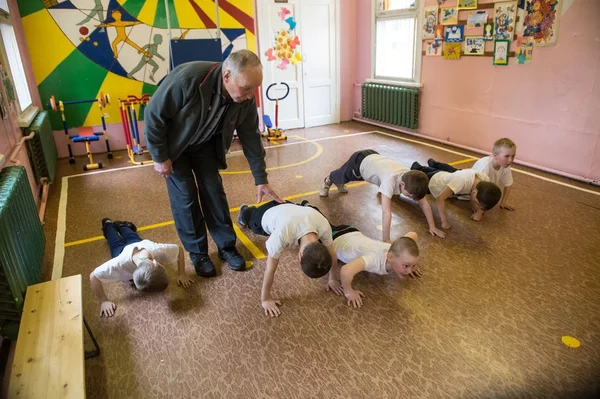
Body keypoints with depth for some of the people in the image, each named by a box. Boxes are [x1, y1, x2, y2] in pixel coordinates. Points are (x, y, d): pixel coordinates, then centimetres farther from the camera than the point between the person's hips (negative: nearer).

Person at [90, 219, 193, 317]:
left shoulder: (159, 250, -52)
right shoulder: (120, 263, -57)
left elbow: (180, 249, -31)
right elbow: (94, 277, -44)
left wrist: (181, 274, -33)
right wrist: (104, 302, -42)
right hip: (121, 251, 0)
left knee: (132, 238, 39)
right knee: (117, 244, 38)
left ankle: (121, 225, 64)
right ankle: (108, 225, 64)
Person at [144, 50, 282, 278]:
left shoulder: (245, 100, -22)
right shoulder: (187, 78, -39)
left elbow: (251, 137, -9)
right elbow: (153, 115, -26)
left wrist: (261, 179, -7)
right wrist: (159, 157, -18)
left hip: (205, 144, 4)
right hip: (174, 143, -3)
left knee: (214, 191, 2)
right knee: (185, 196, -4)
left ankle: (226, 247, 17)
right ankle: (197, 254, 12)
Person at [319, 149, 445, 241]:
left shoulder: (411, 179, -28)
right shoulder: (391, 179, -47)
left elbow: (424, 202, -17)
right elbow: (386, 212, -50)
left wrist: (432, 226, -18)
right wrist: (386, 240, -49)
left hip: (373, 157, 5)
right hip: (359, 161, -5)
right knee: (341, 176, 28)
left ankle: (339, 183, 68)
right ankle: (328, 180, 62)